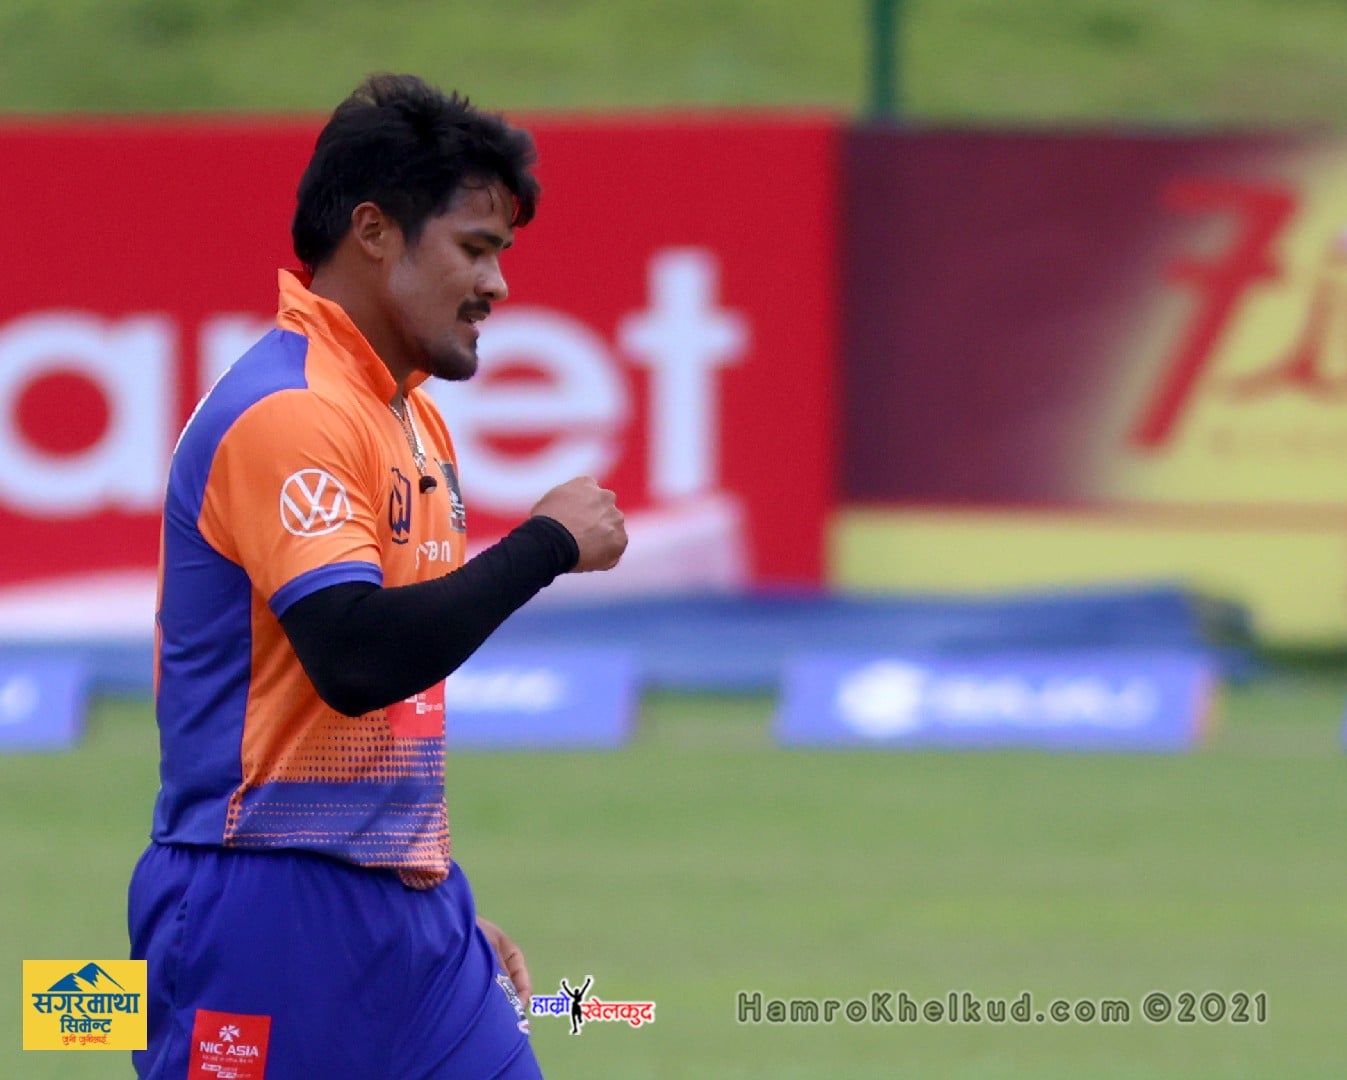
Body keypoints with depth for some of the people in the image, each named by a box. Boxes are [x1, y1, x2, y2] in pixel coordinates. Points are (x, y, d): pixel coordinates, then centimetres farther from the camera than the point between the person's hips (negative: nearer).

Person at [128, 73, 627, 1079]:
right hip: (271, 916, -9)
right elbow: (357, 659, -28)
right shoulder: (288, 413, -15)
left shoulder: (416, 420, 16)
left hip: (405, 920, 9)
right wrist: (544, 545, -17)